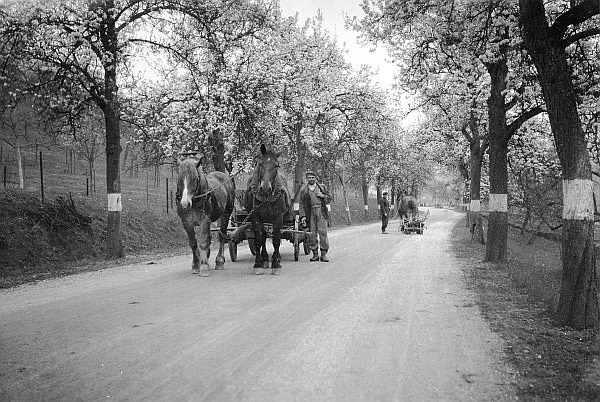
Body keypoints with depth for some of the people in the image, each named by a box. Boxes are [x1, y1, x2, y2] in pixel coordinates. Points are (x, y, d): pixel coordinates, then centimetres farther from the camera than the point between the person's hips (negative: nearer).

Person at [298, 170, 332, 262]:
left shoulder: (322, 187, 14)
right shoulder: (303, 190, 9)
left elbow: (329, 198, 17)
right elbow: (301, 204, 4)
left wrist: (323, 196, -4)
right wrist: (303, 216, -7)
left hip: (321, 212, 0)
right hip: (310, 213, 0)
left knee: (323, 232, -5)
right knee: (312, 234, -1)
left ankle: (324, 254, -1)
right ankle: (315, 254, 8)